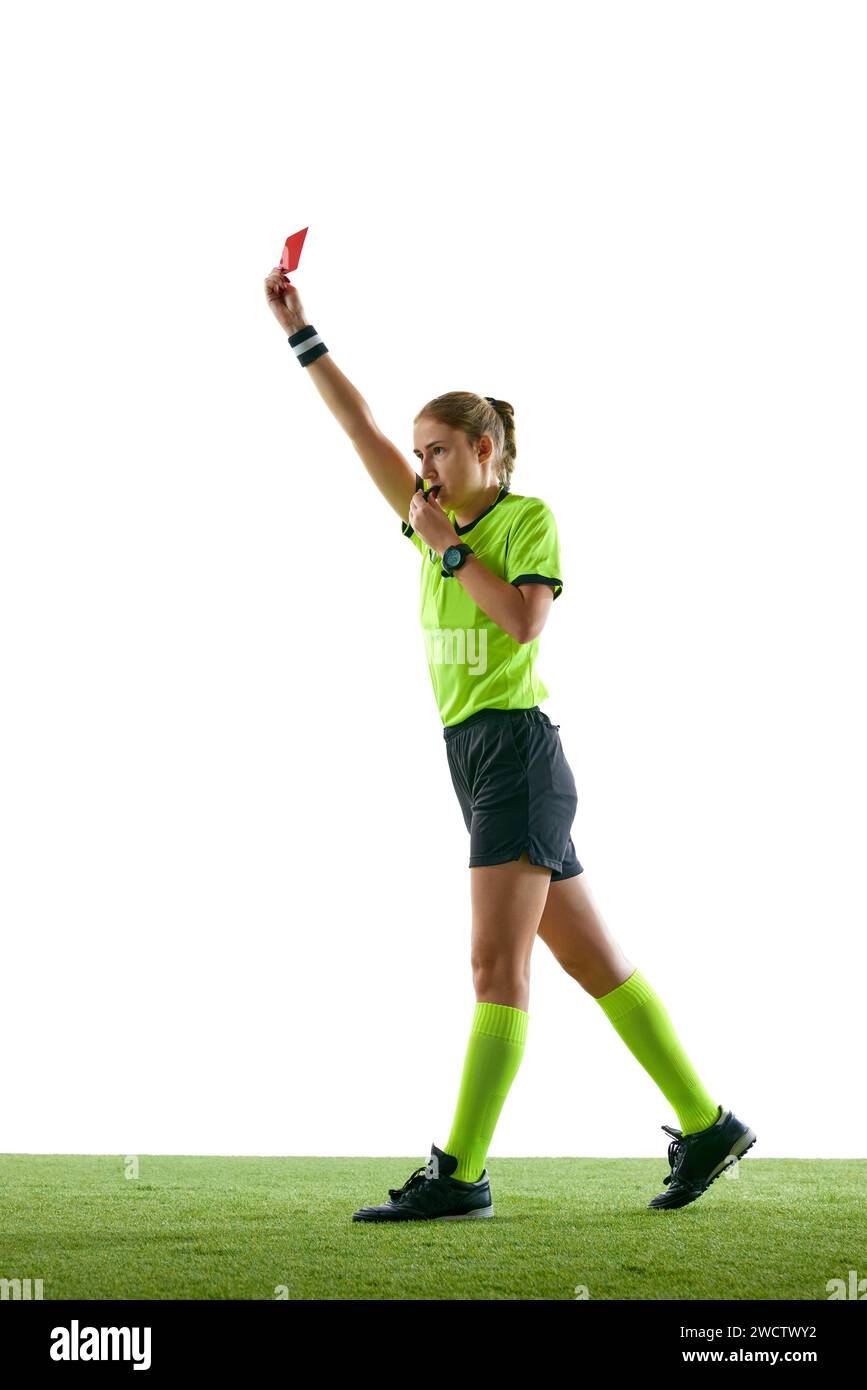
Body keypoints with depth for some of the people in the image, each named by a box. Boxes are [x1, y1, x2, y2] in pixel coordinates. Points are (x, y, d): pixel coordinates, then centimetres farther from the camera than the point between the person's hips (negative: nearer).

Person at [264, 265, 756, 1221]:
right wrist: (298, 333, 12)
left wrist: (445, 546, -9)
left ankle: (459, 1173, -16)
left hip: (516, 746, -8)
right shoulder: (440, 519, 18)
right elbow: (361, 426, 16)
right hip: (474, 756, 8)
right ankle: (706, 1125, 13)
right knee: (593, 962, 8)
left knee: (497, 962, -13)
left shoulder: (528, 516, -1)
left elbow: (525, 620, -17)